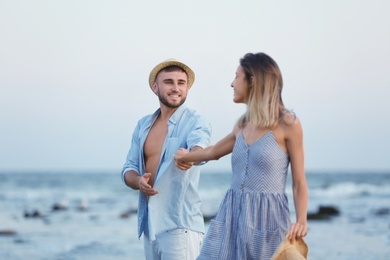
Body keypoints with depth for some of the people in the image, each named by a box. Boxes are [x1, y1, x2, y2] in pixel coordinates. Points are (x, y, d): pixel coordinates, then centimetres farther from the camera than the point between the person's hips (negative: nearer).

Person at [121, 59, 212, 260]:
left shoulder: (195, 122, -7)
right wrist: (138, 181, -13)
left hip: (180, 225, -6)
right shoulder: (143, 125, 11)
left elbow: (199, 145, -29)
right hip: (148, 224, 6)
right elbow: (128, 169, 11)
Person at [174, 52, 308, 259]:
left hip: (267, 218, -5)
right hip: (232, 216, 6)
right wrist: (187, 156, 51)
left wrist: (301, 221, -19)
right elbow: (214, 152, 34)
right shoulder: (242, 125, 13)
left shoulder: (287, 124, -5)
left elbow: (299, 182, -4)